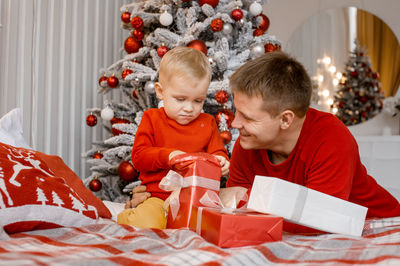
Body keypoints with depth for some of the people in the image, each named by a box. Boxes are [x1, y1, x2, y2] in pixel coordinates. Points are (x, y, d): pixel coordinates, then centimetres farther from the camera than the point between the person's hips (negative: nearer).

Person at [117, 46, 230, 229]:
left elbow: (218, 152, 16)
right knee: (146, 224, -34)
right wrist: (167, 156, -18)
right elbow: (138, 157, -1)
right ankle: (131, 213, -5)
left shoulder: (207, 123, 13)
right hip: (158, 197, -3)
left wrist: (220, 162, -9)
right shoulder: (152, 118, 7)